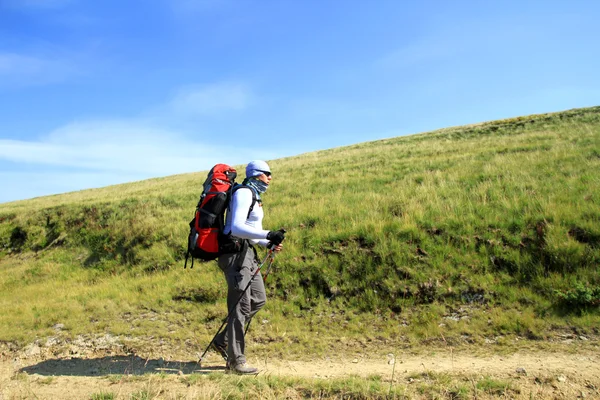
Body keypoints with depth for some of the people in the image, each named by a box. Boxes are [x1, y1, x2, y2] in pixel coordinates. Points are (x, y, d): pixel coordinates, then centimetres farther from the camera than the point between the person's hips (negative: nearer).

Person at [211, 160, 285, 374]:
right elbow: (236, 228, -26)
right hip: (235, 252, -10)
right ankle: (236, 360, 6)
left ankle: (223, 340, 22)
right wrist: (268, 235, -31)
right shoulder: (243, 193, -13)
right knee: (241, 305, -5)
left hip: (247, 252, 10)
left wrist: (269, 243, 8)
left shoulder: (254, 196, 18)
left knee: (258, 299, 12)